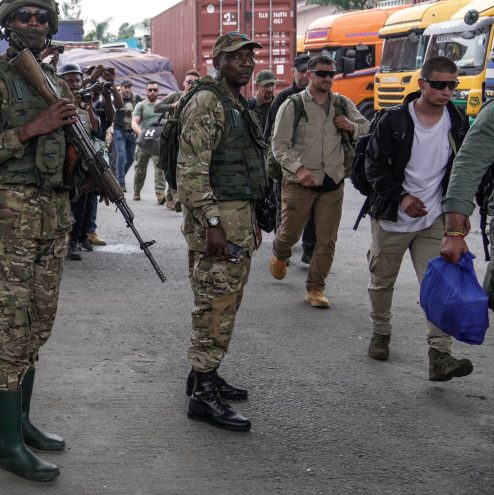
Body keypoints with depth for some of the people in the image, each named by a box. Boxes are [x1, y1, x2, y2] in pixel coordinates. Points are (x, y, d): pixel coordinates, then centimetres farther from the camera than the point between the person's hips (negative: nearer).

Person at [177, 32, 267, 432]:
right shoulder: (206, 103, -12)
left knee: (225, 304, 15)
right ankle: (203, 395, -3)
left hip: (240, 216, 10)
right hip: (217, 218, -9)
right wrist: (212, 223, -23)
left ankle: (205, 373, 26)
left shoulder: (240, 105, 17)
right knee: (215, 306, -7)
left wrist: (251, 219, 21)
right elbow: (191, 170, -19)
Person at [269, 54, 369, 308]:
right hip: (299, 182, -3)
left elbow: (367, 130, 19)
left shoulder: (344, 104, 9)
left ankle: (315, 289, 16)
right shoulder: (292, 105, -3)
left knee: (327, 240, 3)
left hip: (332, 182, 3)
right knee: (290, 232, 9)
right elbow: (279, 144, -7)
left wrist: (351, 126, -4)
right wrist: (298, 168, -22)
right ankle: (279, 255, 44)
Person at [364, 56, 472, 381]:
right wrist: (400, 197, -18)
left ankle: (440, 355, -13)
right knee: (382, 280, 13)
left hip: (434, 220, 2)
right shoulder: (395, 120, -9)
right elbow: (375, 164, -7)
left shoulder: (458, 123, 2)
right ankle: (381, 332, 37)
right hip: (392, 219, -2)